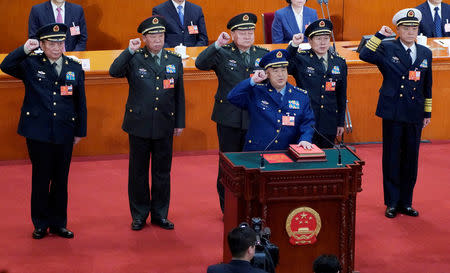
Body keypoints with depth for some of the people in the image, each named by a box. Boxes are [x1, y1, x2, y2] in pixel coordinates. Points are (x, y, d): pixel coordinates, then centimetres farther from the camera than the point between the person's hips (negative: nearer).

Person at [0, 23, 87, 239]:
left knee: (61, 180, 9)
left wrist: (80, 131, 11)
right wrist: (24, 50, -26)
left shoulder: (75, 68, 7)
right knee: (41, 178, 5)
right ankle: (40, 224, 16)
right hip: (38, 132, -2)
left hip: (64, 134, 2)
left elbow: (81, 102, 11)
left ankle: (58, 223, 20)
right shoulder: (31, 64, 0)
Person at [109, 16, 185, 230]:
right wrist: (130, 51, -25)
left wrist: (179, 122, 10)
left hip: (164, 126, 2)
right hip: (139, 124, -2)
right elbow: (114, 72, -20)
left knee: (162, 172, 8)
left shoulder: (174, 61, 7)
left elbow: (179, 94, 11)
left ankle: (160, 214, 19)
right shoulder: (134, 59, -2)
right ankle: (139, 215, 17)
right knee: (138, 172, 6)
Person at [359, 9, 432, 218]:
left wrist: (427, 113, 14)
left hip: (415, 114, 3)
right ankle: (392, 203, 12)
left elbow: (427, 86, 15)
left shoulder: (425, 53, 10)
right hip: (393, 113, -3)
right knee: (392, 158, 3)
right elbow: (364, 55, -19)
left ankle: (405, 202, 19)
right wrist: (380, 35, -17)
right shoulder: (387, 50, -2)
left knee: (411, 159, 8)